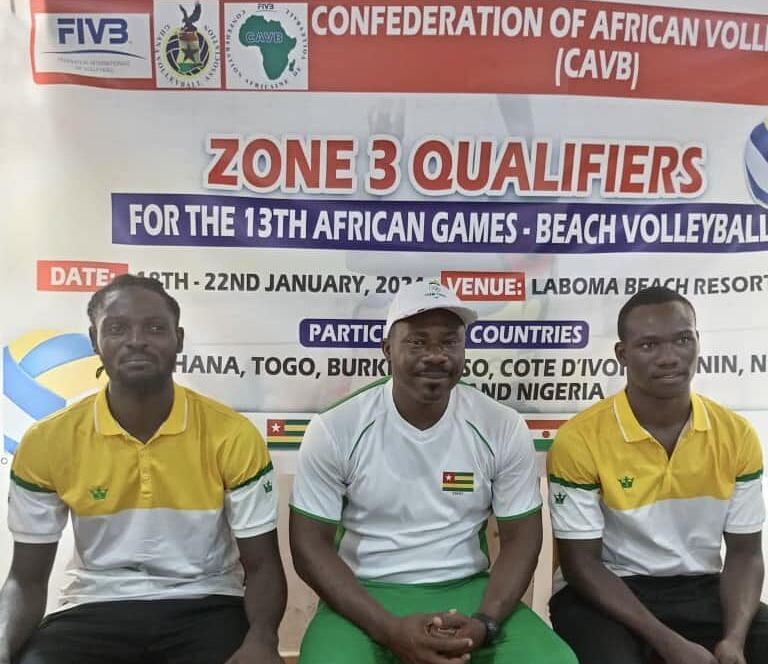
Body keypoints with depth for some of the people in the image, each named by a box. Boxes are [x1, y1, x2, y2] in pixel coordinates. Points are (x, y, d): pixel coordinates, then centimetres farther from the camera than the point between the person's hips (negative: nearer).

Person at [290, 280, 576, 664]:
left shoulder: (503, 429, -5)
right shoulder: (334, 430, -10)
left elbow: (521, 538, 2)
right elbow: (310, 545, -7)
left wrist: (484, 623, -15)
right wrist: (390, 630, -18)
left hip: (468, 590, 2)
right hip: (366, 594, -1)